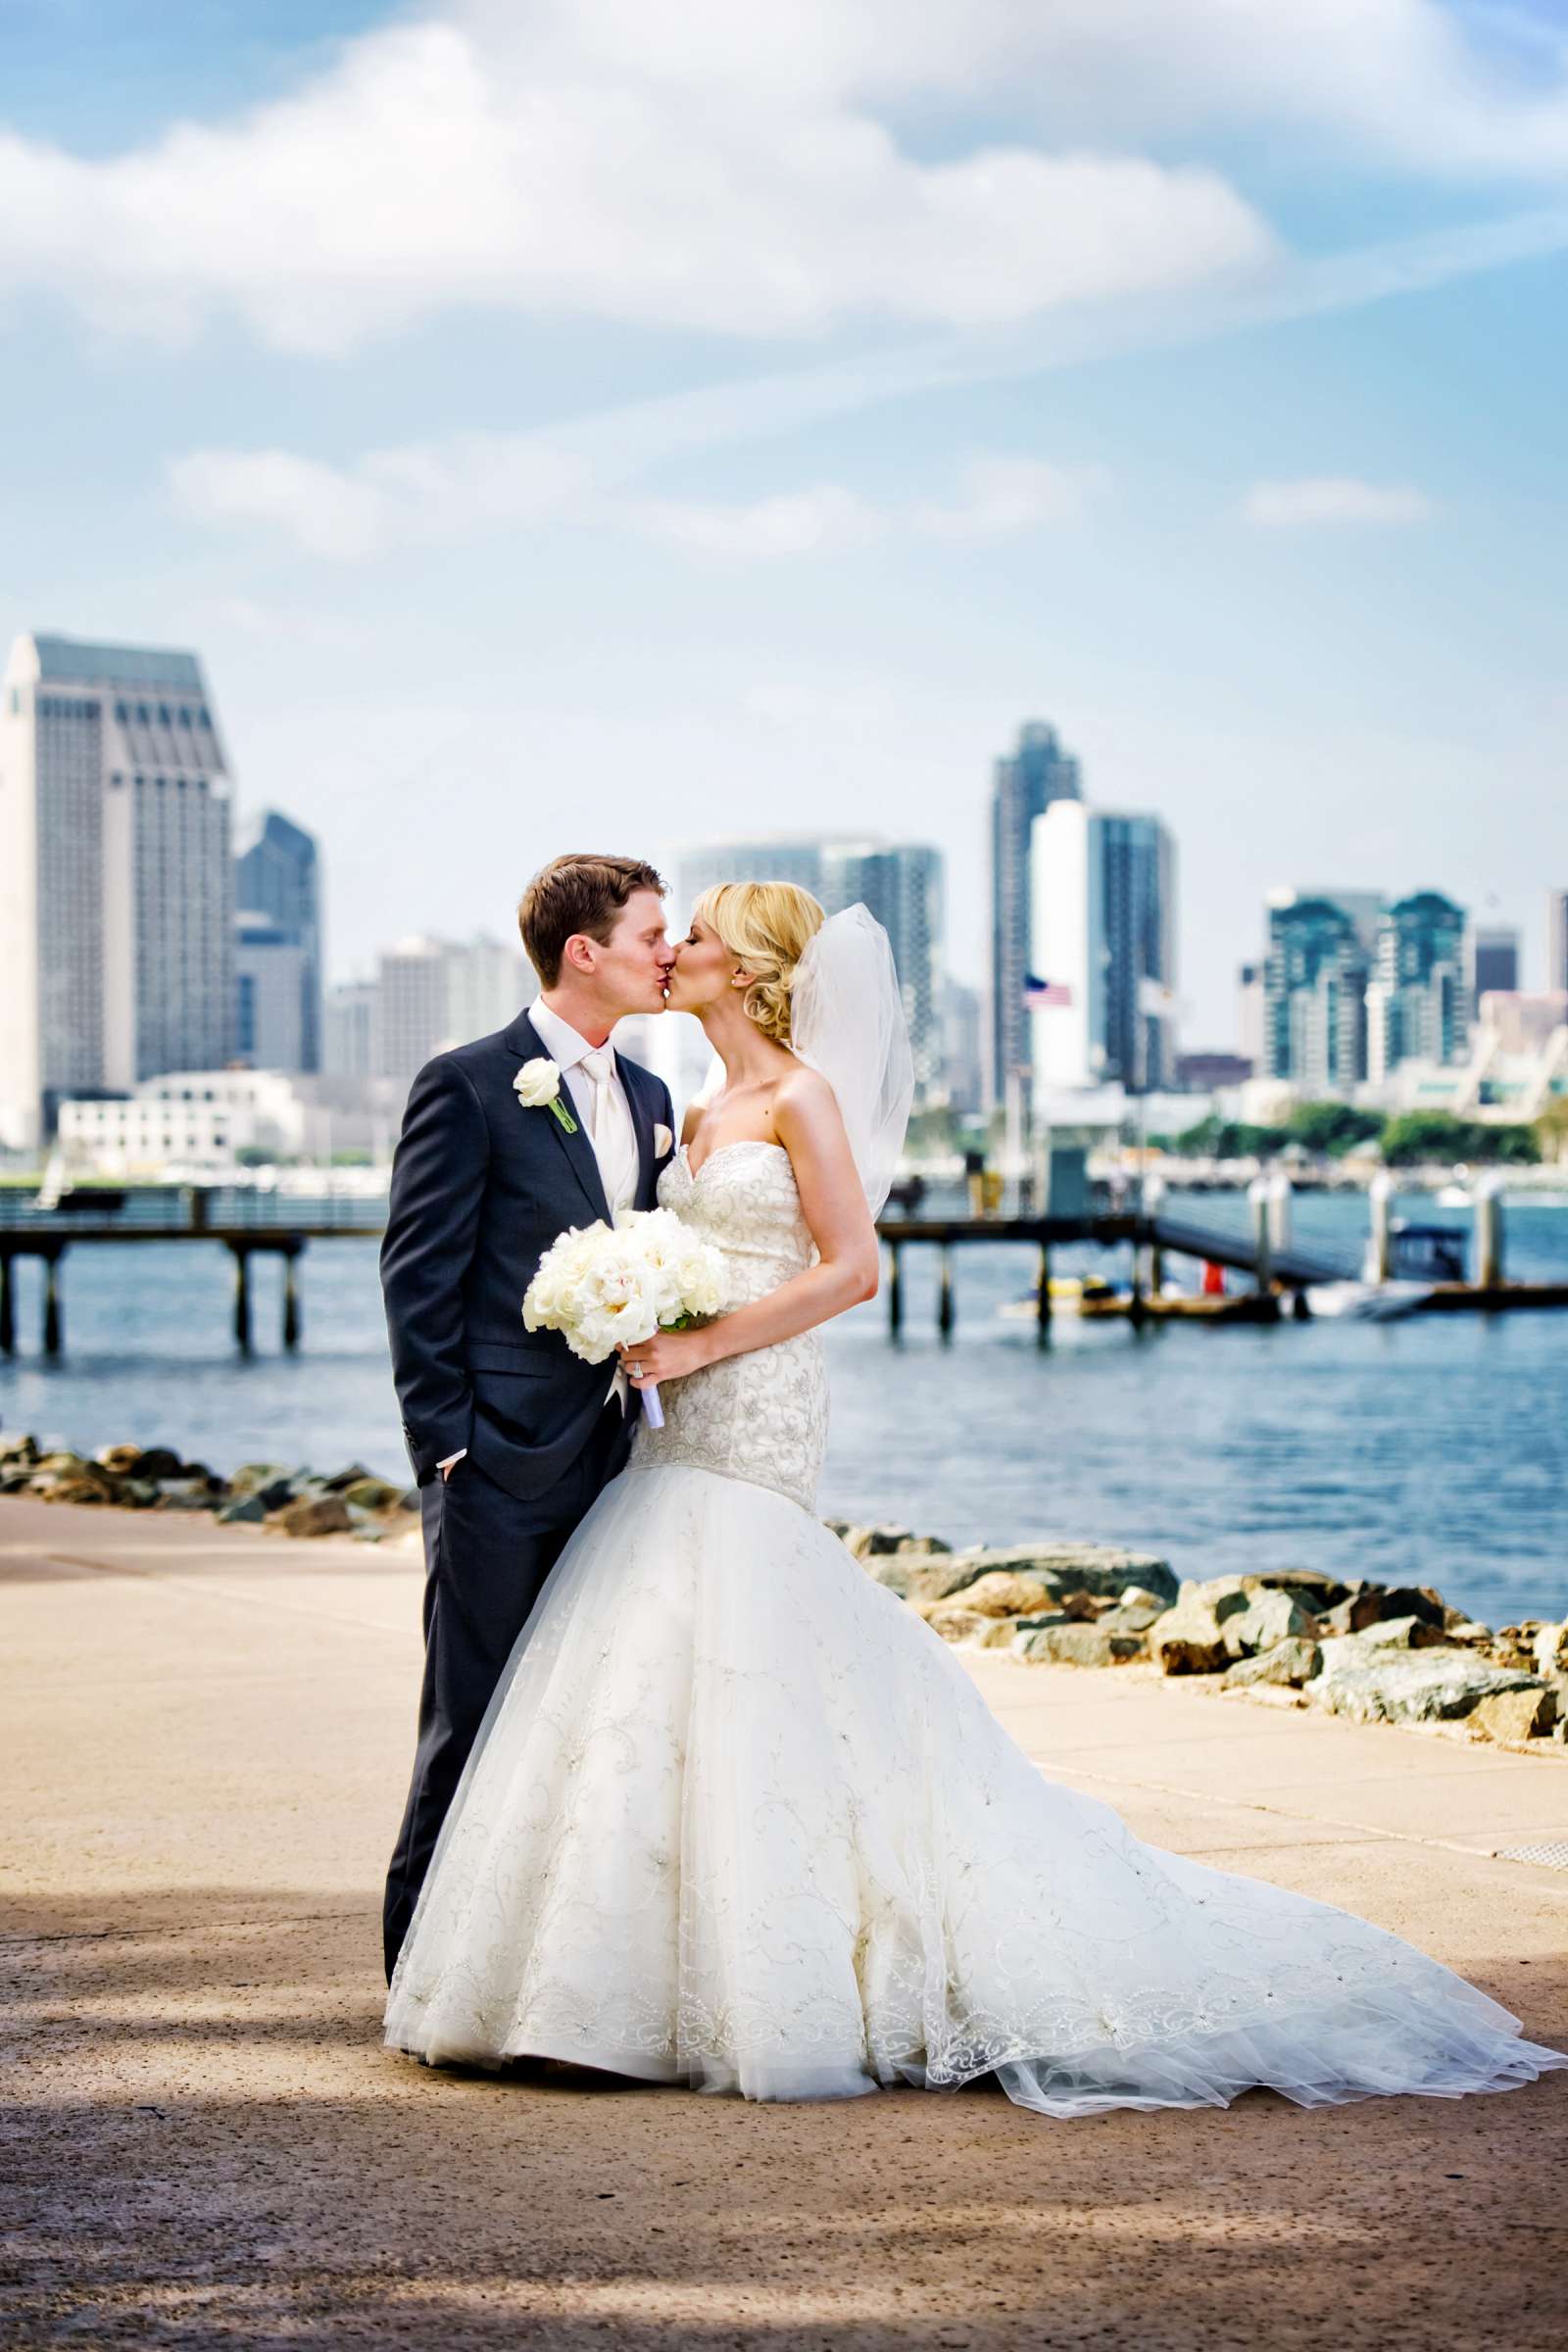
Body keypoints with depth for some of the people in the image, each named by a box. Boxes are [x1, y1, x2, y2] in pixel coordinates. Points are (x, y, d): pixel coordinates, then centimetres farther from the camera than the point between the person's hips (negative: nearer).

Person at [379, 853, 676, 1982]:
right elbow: (419, 1279, -9)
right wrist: (446, 1444, -13)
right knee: (474, 1721, -1)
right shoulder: (469, 1086, -7)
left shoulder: (648, 1097, 14)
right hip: (501, 1463, -7)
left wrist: (648, 1422, 10)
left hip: (609, 1456, 7)